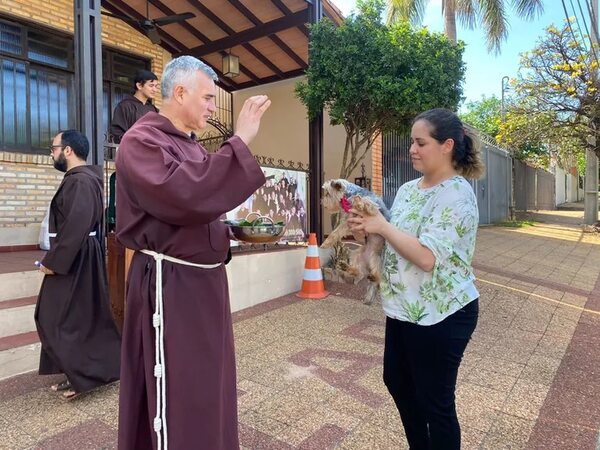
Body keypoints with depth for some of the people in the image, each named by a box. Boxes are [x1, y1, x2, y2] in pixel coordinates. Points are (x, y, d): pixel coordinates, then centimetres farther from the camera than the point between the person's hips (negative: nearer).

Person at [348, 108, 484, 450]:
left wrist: (381, 225, -20)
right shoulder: (408, 189, 7)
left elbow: (427, 257, -27)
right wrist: (368, 227, -4)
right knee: (396, 380, 23)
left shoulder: (456, 194, -18)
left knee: (435, 401, 9)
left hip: (441, 315, -9)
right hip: (404, 308, 9)